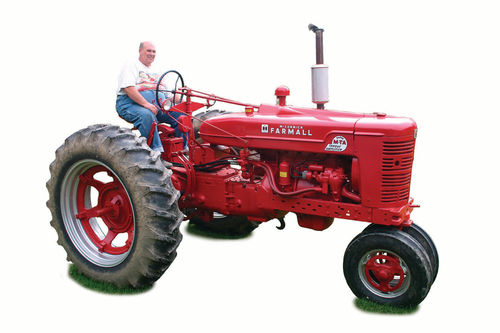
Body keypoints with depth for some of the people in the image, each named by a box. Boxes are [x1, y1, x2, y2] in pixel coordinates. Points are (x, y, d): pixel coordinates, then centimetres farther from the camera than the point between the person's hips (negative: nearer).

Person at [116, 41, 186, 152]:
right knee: (146, 115, -40)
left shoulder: (155, 72, 28)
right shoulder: (131, 66, 4)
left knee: (179, 114, -14)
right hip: (131, 103, -7)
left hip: (157, 105, 7)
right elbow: (128, 88, -13)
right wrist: (146, 104, -25)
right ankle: (156, 150, -40)